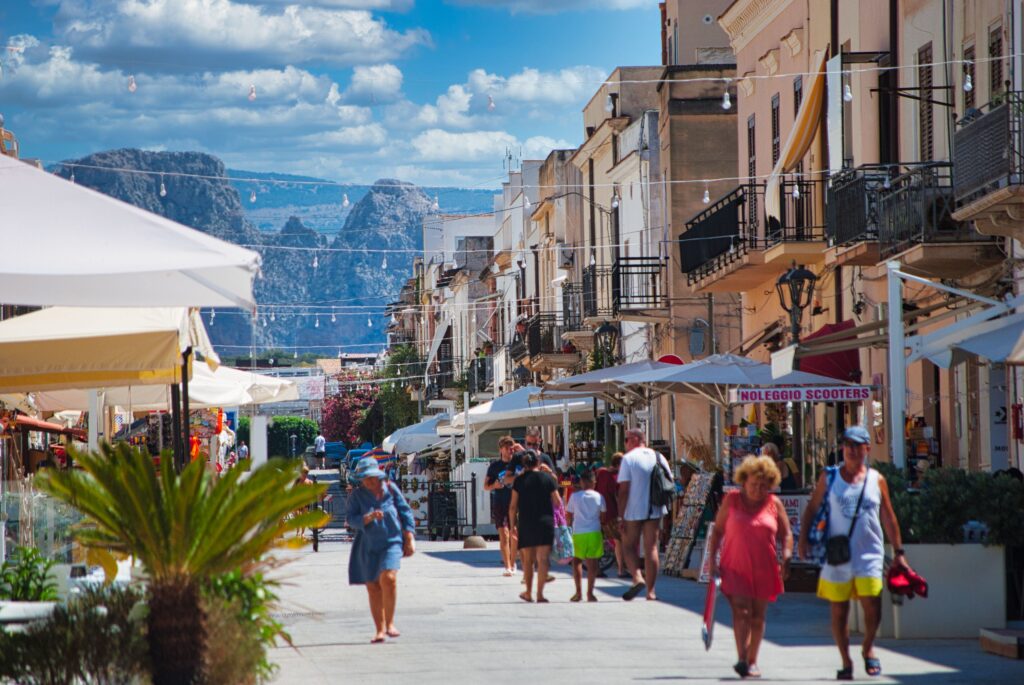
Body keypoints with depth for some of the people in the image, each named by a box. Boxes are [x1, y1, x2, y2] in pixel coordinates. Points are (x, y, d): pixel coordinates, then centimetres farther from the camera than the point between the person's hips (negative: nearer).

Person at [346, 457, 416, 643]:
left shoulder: (390, 489, 4)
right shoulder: (356, 495, 3)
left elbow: (405, 512, 9)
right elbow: (352, 520, -5)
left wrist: (410, 538, 5)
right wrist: (368, 518, -24)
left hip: (391, 542, -1)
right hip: (368, 546, 1)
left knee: (388, 578, -21)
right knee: (373, 587, 1)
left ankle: (390, 623, -10)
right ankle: (380, 629, 11)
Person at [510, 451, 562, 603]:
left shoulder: (519, 480, 0)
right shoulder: (547, 478, -2)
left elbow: (513, 507, 1)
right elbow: (557, 502, 1)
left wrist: (513, 525, 10)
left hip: (525, 524, 1)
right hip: (545, 522, -1)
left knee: (527, 559, 15)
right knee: (542, 559, -3)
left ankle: (528, 593, 24)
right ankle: (540, 593, -11)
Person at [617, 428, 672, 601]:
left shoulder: (628, 459, -8)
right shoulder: (659, 457, 8)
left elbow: (624, 490, -12)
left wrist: (621, 516, -10)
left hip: (633, 511, -4)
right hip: (654, 510, 4)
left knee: (629, 546, 9)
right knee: (651, 548, 7)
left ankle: (637, 578, -15)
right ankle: (650, 591, 5)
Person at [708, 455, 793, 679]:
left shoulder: (774, 504, 5)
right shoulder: (732, 500, 3)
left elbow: (786, 535, 9)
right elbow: (717, 530, 8)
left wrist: (786, 559, -5)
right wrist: (712, 559, 1)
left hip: (764, 570, 2)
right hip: (736, 568, -2)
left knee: (757, 616, 9)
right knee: (741, 610, -15)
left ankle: (752, 661, 20)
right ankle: (741, 659, -24)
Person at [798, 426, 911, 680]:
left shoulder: (876, 480, 6)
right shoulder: (829, 478, 5)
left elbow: (888, 517, 11)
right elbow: (811, 508, 8)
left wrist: (898, 551, 11)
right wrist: (803, 539, -4)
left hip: (869, 555, 0)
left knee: (873, 606, -12)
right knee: (839, 611, 5)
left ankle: (868, 648, 15)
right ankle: (846, 662, 17)